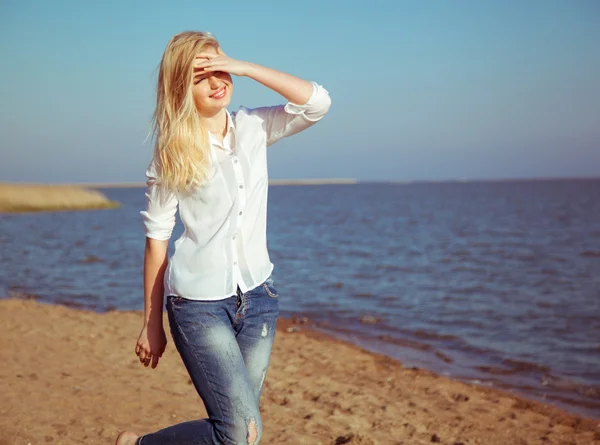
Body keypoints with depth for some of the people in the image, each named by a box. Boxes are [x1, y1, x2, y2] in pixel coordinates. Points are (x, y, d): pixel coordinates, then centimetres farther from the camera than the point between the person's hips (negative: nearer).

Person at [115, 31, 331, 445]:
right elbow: (157, 239, -3)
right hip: (198, 302, -4)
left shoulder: (253, 128, 5)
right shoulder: (173, 152, -4)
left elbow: (317, 103, -10)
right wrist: (152, 324, -1)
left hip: (257, 295, 4)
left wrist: (245, 67, -14)